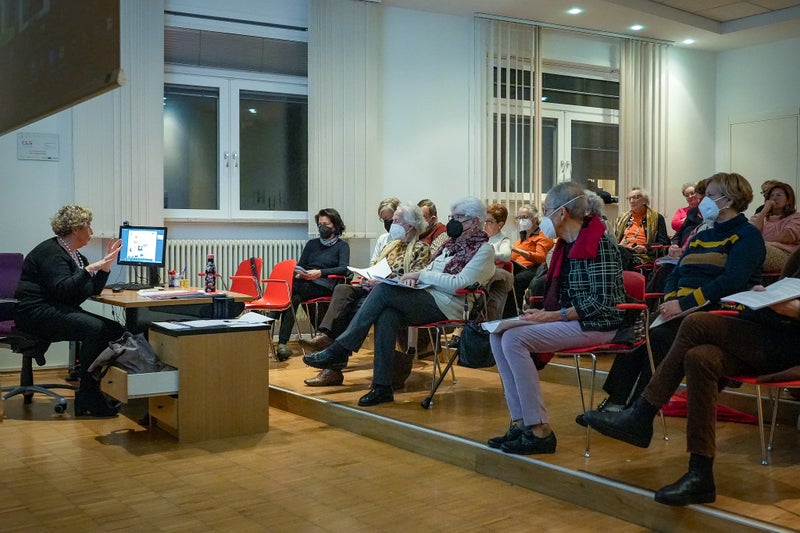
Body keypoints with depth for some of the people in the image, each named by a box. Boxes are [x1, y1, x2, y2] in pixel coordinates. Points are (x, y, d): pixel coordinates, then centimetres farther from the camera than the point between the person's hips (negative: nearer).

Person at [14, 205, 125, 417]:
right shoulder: (51, 252, -12)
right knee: (95, 328, -31)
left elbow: (95, 289, 14)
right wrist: (89, 269, -28)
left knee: (115, 330, -10)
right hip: (38, 313, -10)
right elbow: (62, 290, -25)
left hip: (60, 312, 10)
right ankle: (87, 398, -24)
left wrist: (106, 264, 4)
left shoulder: (74, 255, 17)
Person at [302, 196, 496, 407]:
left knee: (383, 290, -24)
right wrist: (414, 277, 2)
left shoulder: (483, 250, -1)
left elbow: (459, 284, -14)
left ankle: (339, 351, -21)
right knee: (386, 316, -25)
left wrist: (422, 275, -11)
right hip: (425, 297, 8)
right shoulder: (452, 243, 25)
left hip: (445, 305, -7)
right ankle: (382, 387, -23)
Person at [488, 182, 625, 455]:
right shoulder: (568, 244, 14)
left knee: (514, 339, -24)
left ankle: (539, 431, -20)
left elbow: (601, 300, -20)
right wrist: (543, 313, 1)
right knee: (499, 336, -4)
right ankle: (520, 422, -4)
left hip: (597, 324, -9)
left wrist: (554, 316, -21)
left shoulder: (597, 243, -14)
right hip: (571, 319, 9)